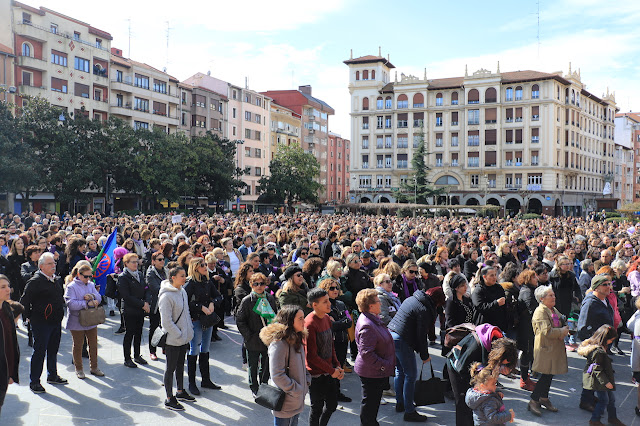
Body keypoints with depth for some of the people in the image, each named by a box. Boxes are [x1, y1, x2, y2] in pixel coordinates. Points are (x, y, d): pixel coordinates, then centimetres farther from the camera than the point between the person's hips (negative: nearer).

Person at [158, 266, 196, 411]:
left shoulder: (182, 291, 5)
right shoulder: (166, 296, -21)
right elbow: (166, 322, -22)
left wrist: (189, 330, 11)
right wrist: (179, 335, -19)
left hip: (184, 338, 8)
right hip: (172, 340, -8)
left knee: (180, 365, 21)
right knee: (170, 368, 4)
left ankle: (180, 391, 36)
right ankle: (169, 399, 15)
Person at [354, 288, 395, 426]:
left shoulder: (373, 319, 6)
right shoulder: (367, 326, -28)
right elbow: (366, 353, -29)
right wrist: (383, 366, -22)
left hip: (377, 371, 10)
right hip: (371, 373, -10)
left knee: (373, 402, 24)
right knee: (370, 404, 6)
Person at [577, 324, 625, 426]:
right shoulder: (598, 351, -27)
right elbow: (597, 369, -25)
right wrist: (605, 382, -20)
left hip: (602, 380, 10)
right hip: (598, 381, -10)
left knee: (611, 398, 20)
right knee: (604, 400, 0)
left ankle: (612, 418, 36)